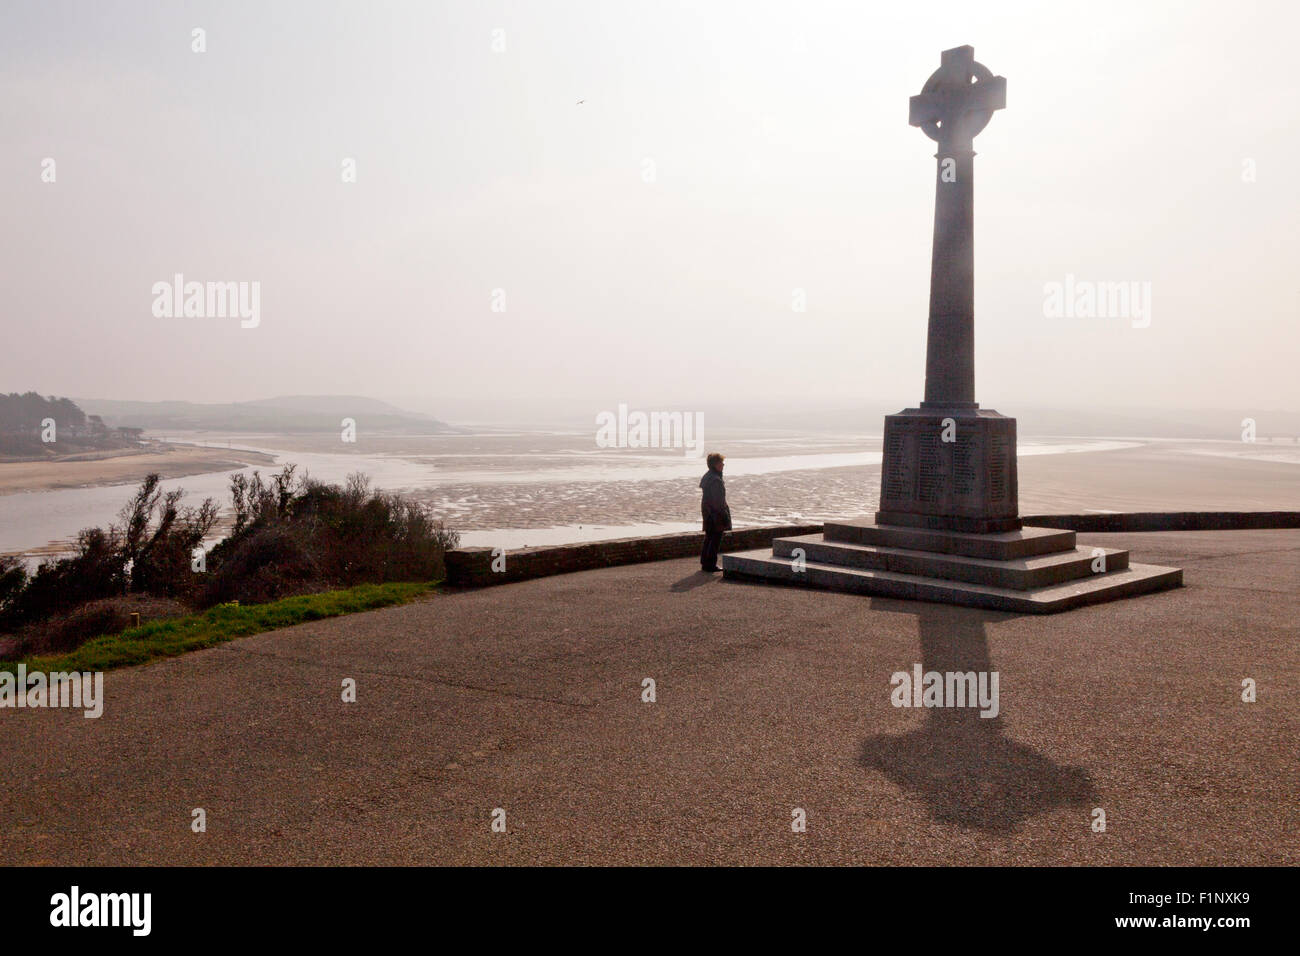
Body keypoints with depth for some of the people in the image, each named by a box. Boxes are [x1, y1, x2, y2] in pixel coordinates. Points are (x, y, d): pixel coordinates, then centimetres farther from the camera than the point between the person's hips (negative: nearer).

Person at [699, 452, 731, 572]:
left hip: (707, 511, 10)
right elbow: (717, 500, -22)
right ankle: (711, 565, 2)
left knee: (709, 537, 17)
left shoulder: (707, 476, 10)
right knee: (715, 539, -2)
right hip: (716, 512, -10)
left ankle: (705, 563, 24)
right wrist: (724, 514, -17)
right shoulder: (715, 480, -21)